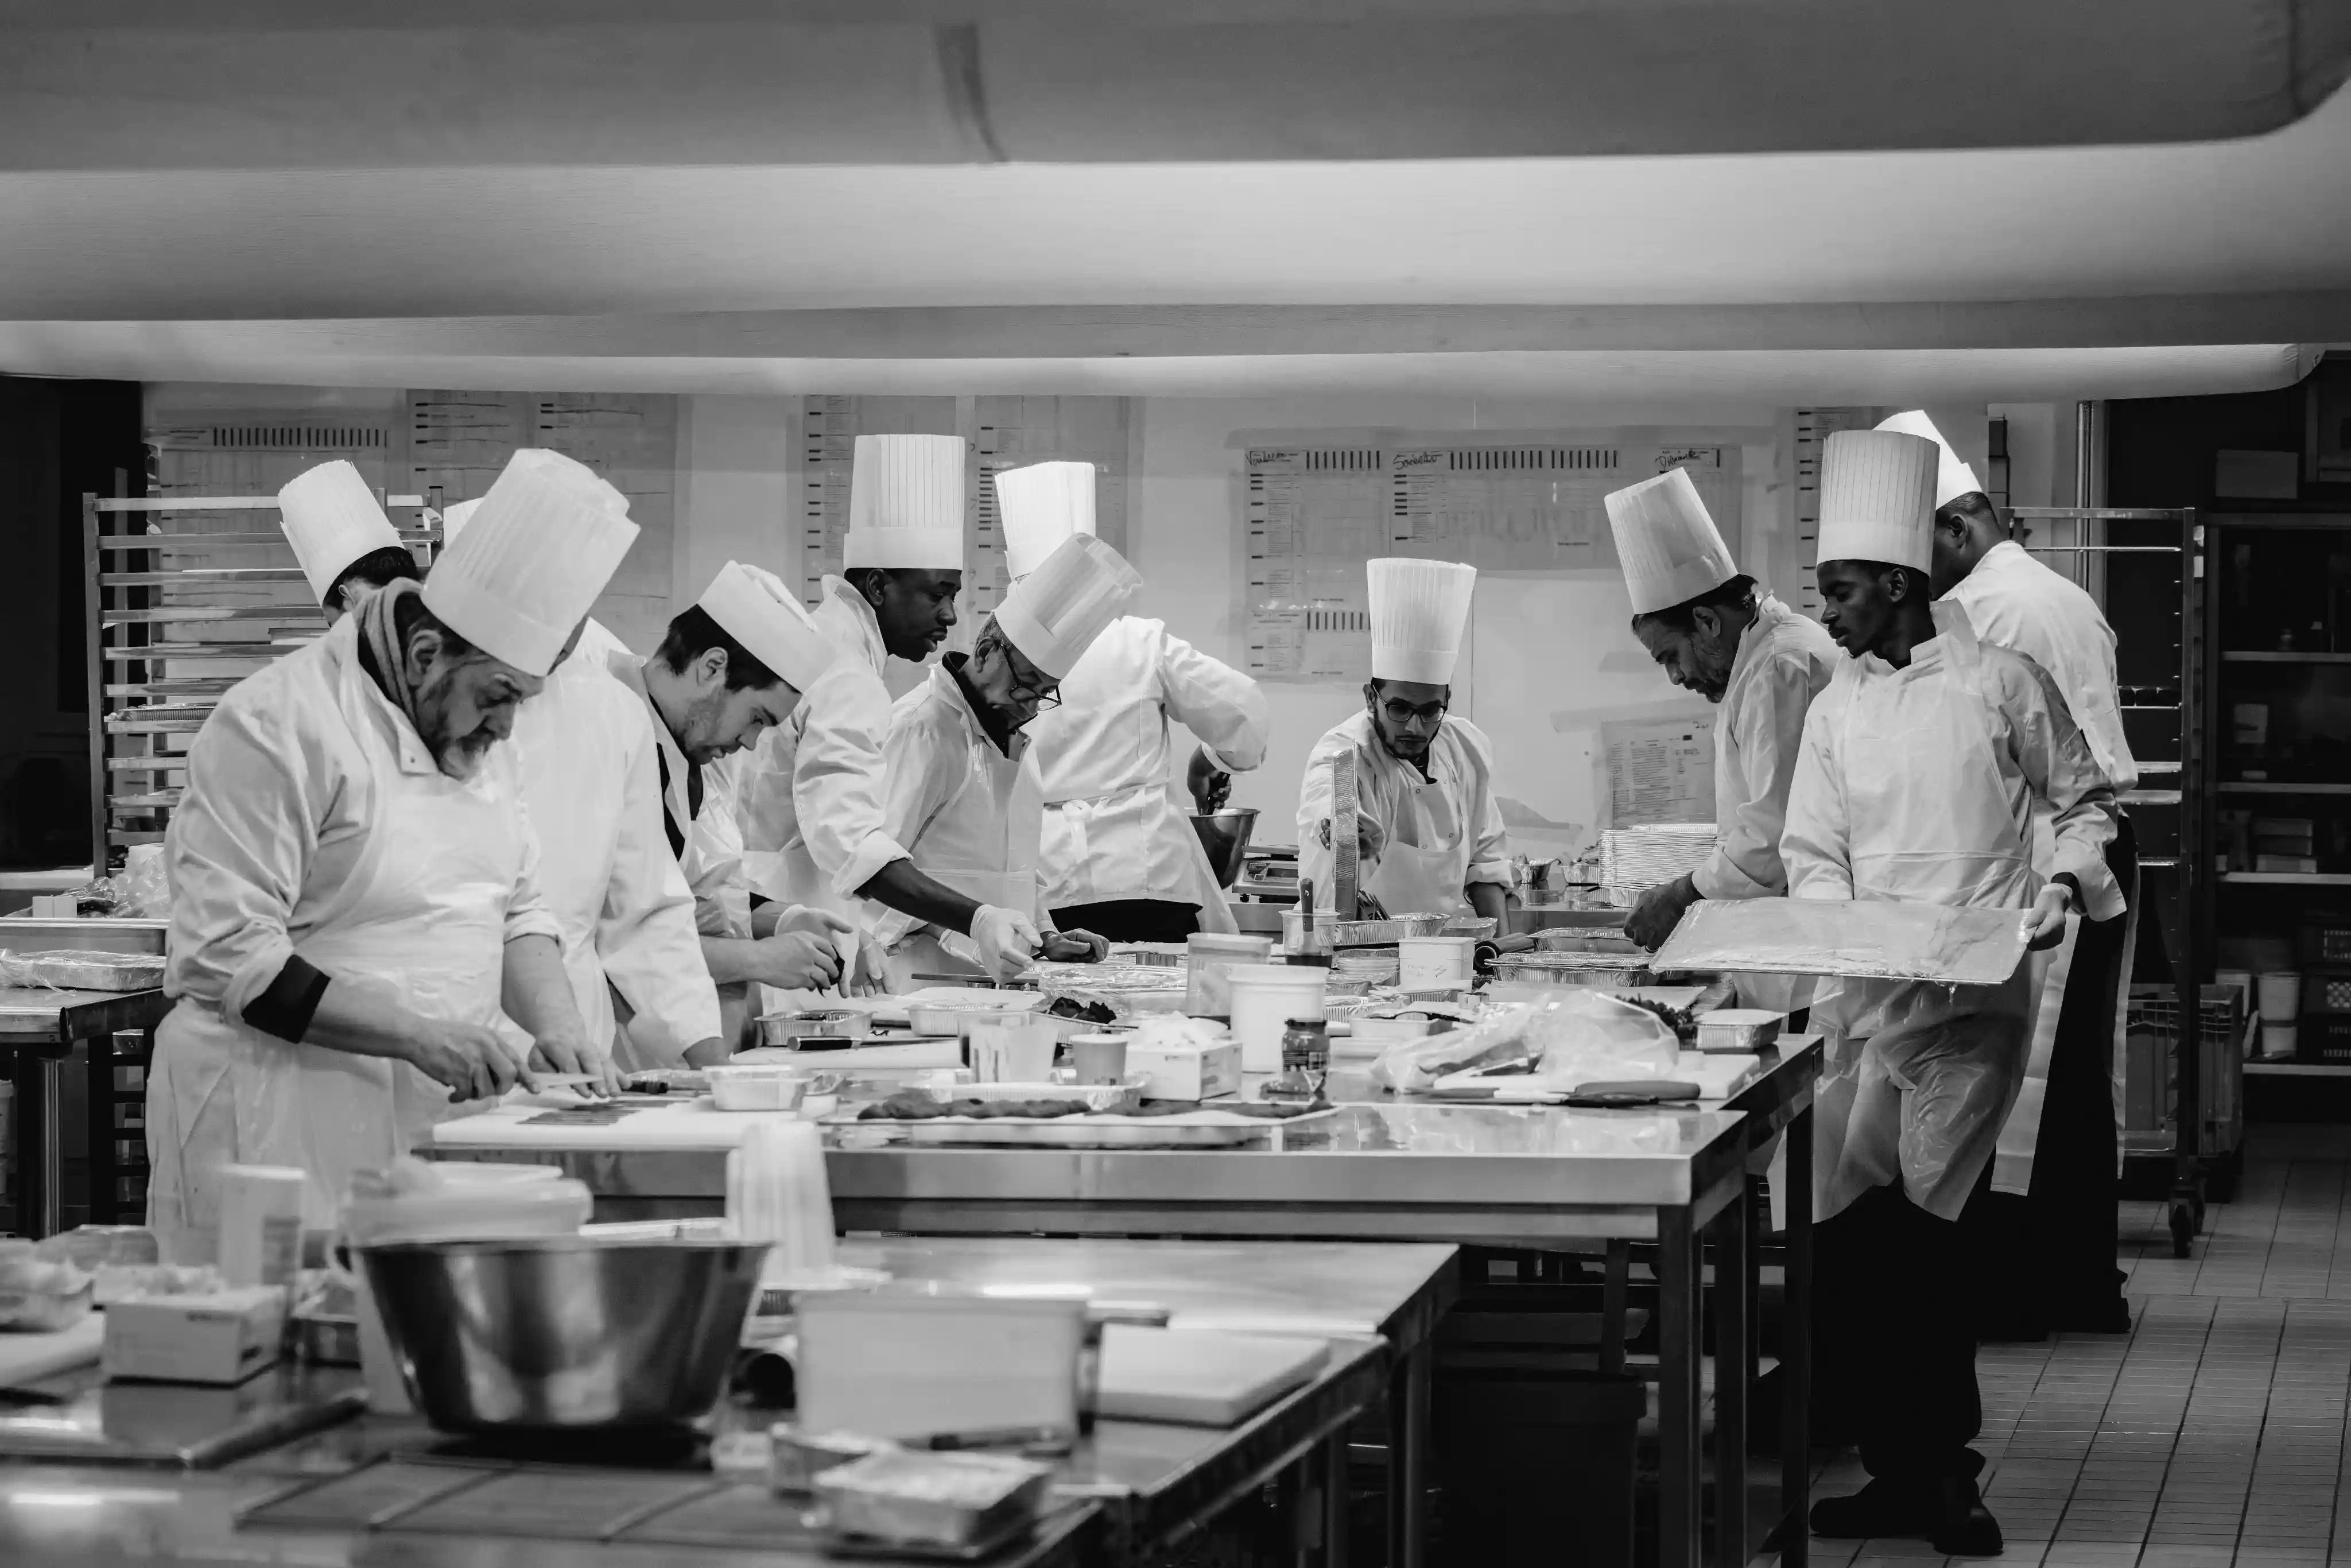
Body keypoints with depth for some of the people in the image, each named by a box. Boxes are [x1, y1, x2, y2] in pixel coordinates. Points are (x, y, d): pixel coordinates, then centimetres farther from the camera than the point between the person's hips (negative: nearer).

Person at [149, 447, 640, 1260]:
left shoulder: (472, 731, 11)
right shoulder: (277, 727, -15)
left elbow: (514, 909, 18)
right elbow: (230, 956, -19)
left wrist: (557, 1024, -1)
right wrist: (417, 1035, -22)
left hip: (433, 1118, 8)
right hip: (284, 1125, -8)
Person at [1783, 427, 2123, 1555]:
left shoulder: (2000, 683, 0)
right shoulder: (1835, 710, 12)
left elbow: (2083, 801, 9)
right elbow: (1811, 856, 11)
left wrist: (2065, 881, -9)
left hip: (1968, 1002, -5)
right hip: (1858, 997, 5)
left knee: (1921, 1232, -10)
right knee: (1840, 1241, 1)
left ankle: (1943, 1474, 3)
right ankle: (1900, 1472, 12)